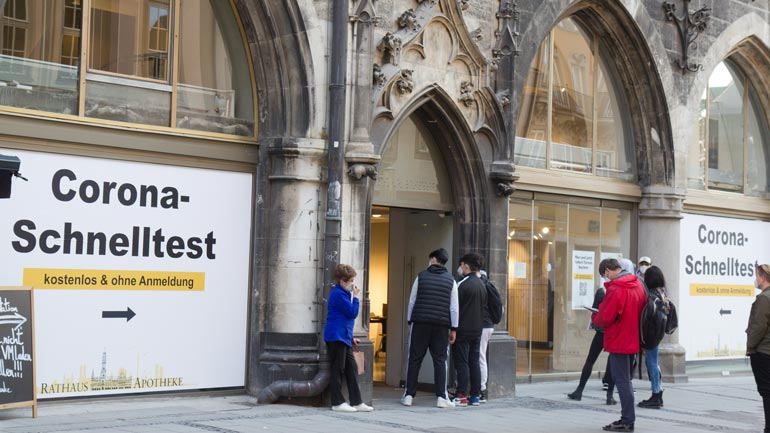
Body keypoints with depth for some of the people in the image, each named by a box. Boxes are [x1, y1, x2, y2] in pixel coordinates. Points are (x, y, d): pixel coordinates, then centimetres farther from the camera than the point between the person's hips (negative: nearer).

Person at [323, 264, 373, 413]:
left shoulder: (343, 293, 19)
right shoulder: (338, 294, -14)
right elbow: (353, 312, -17)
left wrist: (351, 337, 24)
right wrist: (355, 297, -4)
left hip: (343, 338, 10)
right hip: (336, 337, -10)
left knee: (352, 369, 8)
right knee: (337, 370, -4)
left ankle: (356, 402, 9)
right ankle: (337, 402, 2)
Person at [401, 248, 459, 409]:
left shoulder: (421, 276, 5)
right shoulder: (450, 281, 6)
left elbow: (412, 301, 5)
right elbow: (454, 307, 4)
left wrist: (409, 321, 13)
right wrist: (453, 329, 8)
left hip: (420, 323, -1)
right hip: (441, 325, 1)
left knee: (414, 359, 4)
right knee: (440, 360, 5)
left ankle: (408, 395, 5)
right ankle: (441, 397, 0)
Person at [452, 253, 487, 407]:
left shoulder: (463, 284, -13)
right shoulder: (482, 285, 11)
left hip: (463, 329, -7)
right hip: (477, 329, 7)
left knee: (462, 362, -4)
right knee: (474, 362, 10)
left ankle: (462, 396, -6)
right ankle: (476, 395, 10)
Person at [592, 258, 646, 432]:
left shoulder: (615, 289, -19)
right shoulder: (638, 285, 6)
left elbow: (605, 318, -19)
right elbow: (642, 310, 13)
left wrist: (594, 317, 1)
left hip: (618, 342, -8)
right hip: (633, 341, 8)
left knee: (622, 381, -3)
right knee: (625, 380, 16)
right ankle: (627, 418, 21)